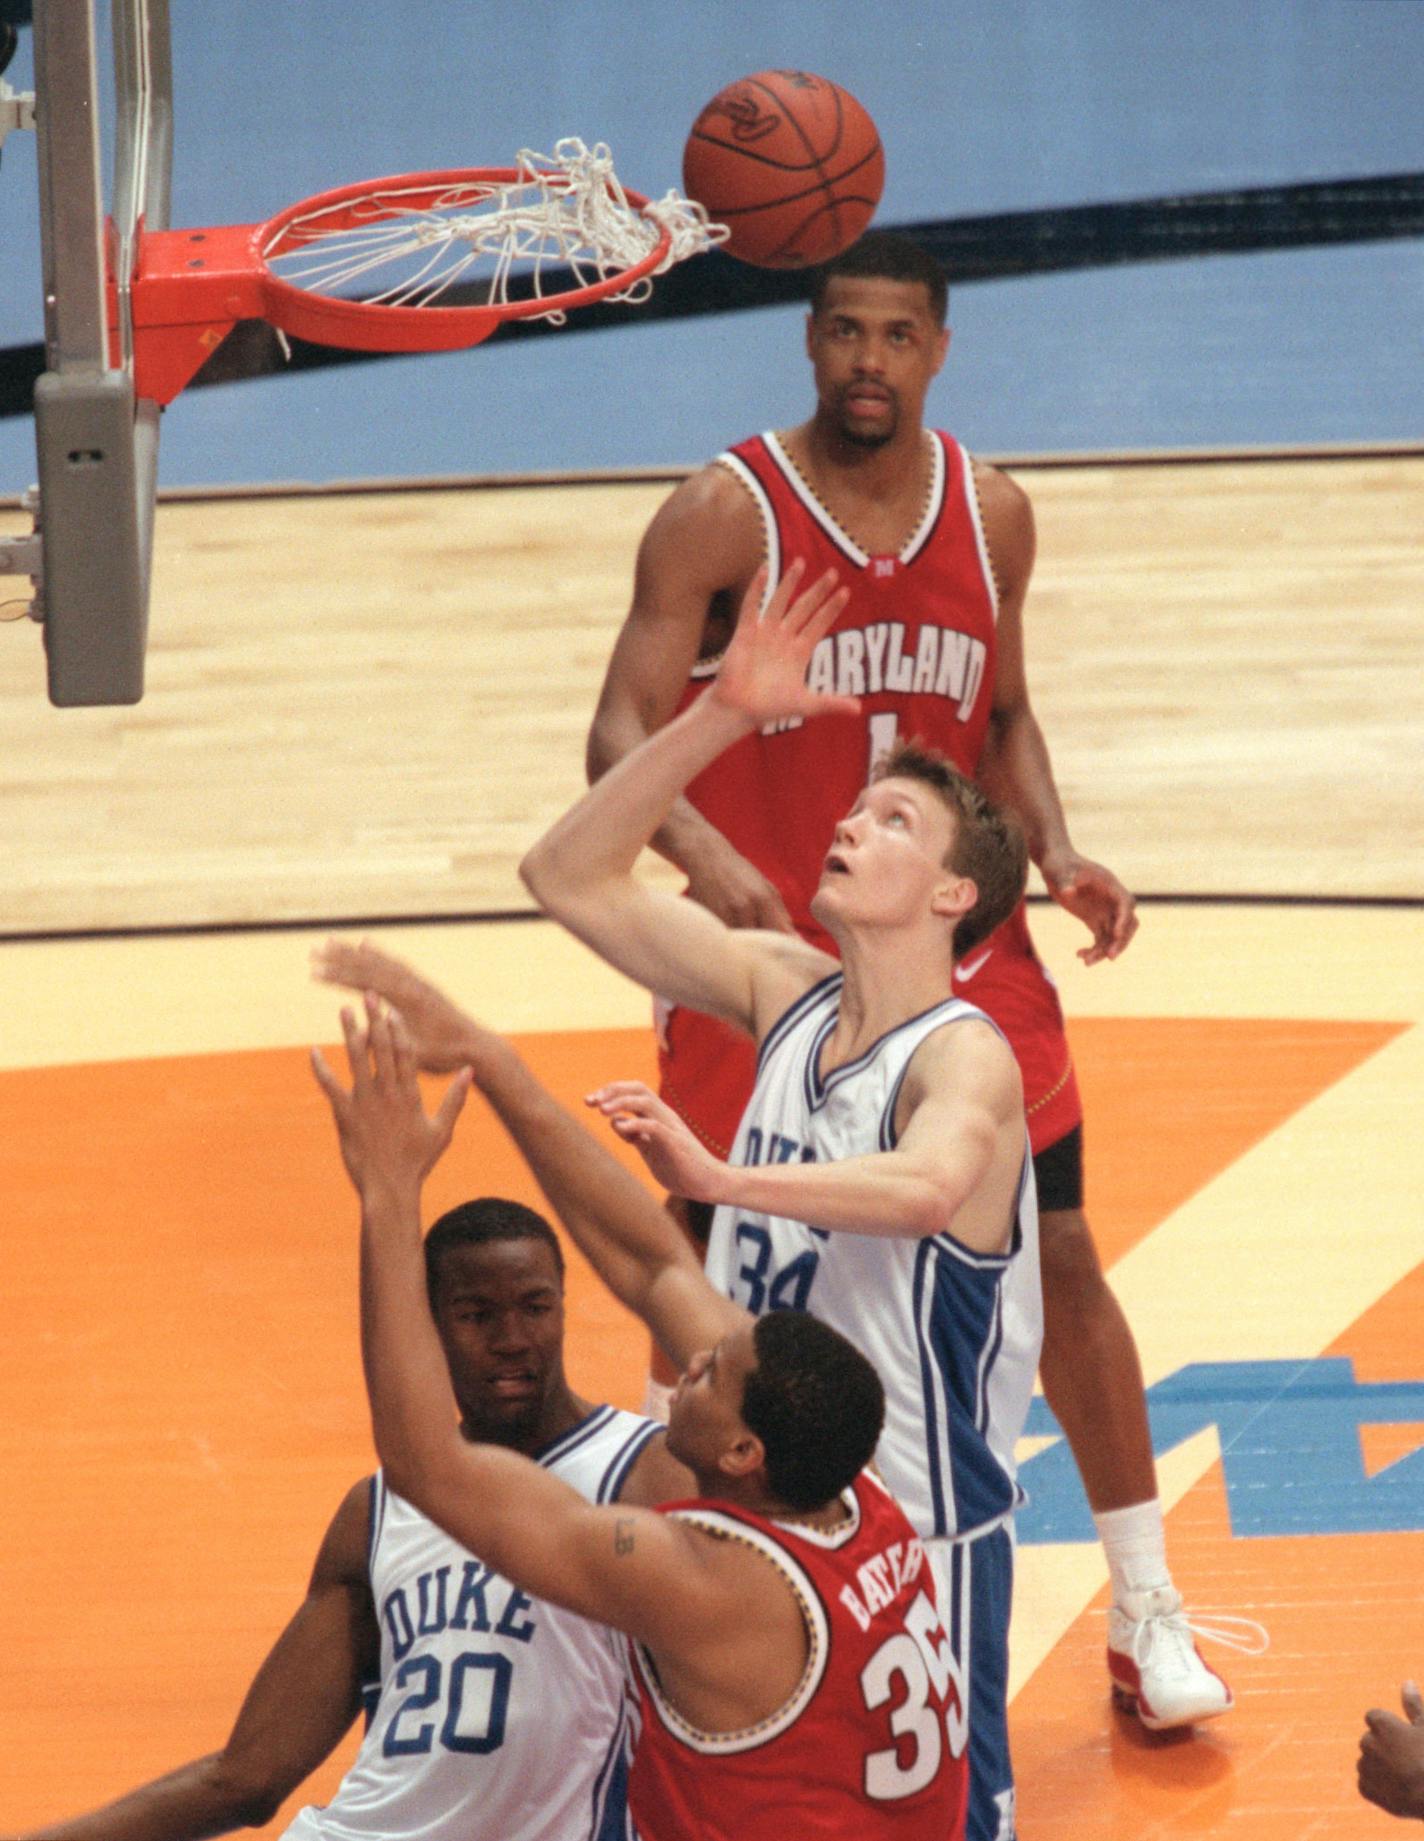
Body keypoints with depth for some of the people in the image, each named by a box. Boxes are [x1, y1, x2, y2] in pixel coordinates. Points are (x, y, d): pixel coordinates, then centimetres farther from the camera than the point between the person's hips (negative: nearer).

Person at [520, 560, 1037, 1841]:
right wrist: (723, 717, -8)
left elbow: (929, 1187, -44)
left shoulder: (965, 1061, -20)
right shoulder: (787, 993, 1)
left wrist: (718, 1177, -56)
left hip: (917, 1539, -7)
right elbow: (571, 877, 2)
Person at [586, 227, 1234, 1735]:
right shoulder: (723, 517, -12)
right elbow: (622, 734, -17)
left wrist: (1053, 851, -3)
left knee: (1058, 1256, 2)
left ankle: (1145, 1613, 13)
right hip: (764, 960, -3)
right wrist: (707, 860, -35)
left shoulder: (991, 515, 1)